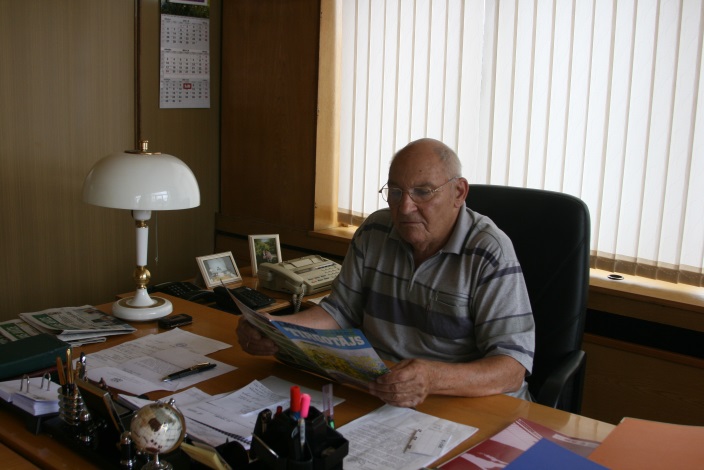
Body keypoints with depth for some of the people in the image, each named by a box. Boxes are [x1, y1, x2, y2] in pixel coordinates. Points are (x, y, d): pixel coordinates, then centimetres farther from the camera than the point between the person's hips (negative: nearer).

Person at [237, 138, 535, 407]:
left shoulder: (490, 254, -14)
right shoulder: (374, 232, 4)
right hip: (373, 398, 5)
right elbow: (340, 311, 12)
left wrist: (434, 379, -38)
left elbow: (513, 366, -20)